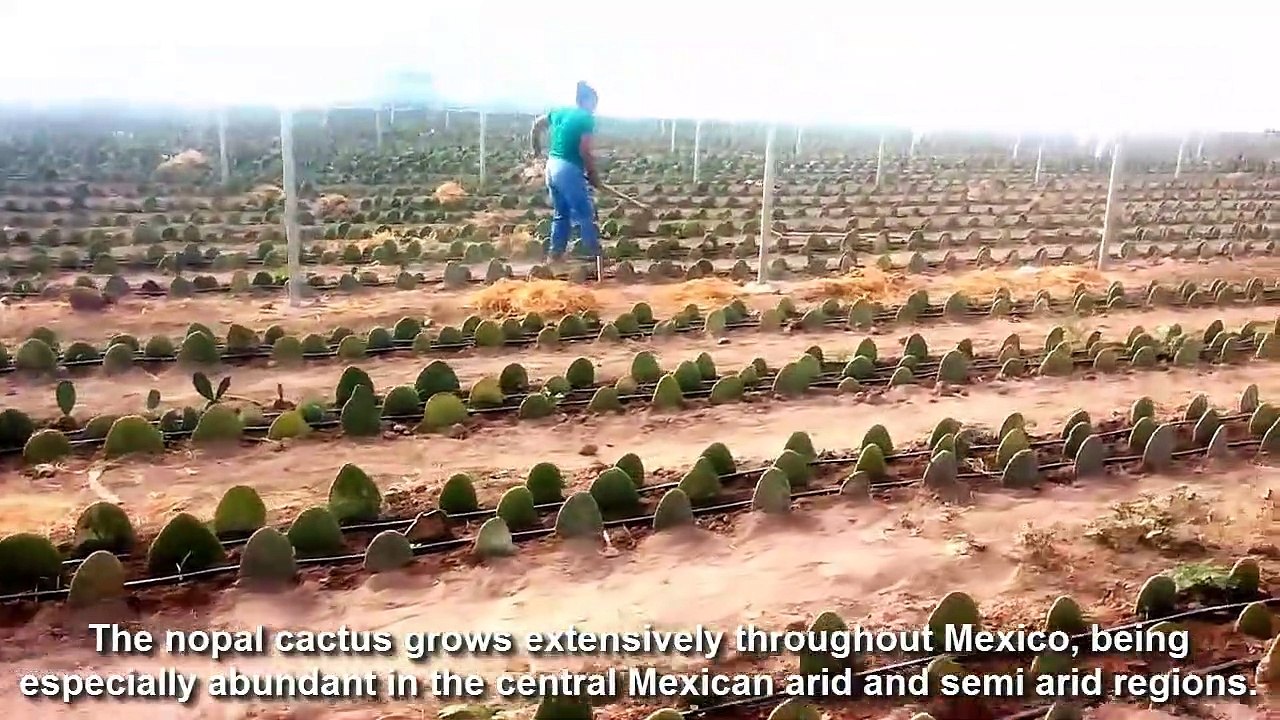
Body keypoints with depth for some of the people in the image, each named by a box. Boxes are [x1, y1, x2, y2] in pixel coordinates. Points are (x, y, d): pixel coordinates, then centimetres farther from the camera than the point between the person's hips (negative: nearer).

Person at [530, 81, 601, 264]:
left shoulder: (560, 112, 13)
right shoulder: (587, 118, -9)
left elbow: (536, 126, 21)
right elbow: (584, 151, -14)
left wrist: (537, 149, 34)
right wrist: (593, 175, -3)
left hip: (552, 166, 8)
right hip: (569, 169, -8)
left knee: (560, 214, 17)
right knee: (585, 214, 1)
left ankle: (556, 253, 19)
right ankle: (595, 254, 6)